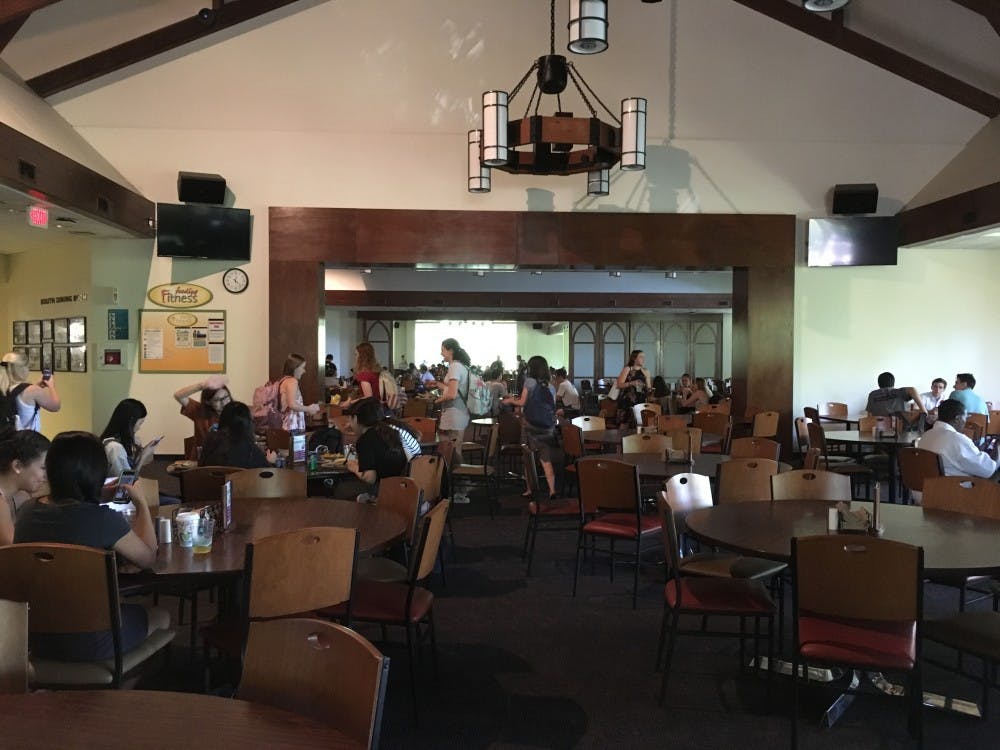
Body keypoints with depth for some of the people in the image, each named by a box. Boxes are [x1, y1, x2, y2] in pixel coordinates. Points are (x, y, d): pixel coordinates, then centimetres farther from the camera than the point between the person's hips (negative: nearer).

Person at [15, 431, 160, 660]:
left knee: (131, 612, 32)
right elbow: (148, 558, -5)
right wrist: (142, 504, 5)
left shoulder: (28, 516, -6)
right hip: (89, 643, -5)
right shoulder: (103, 519, -22)